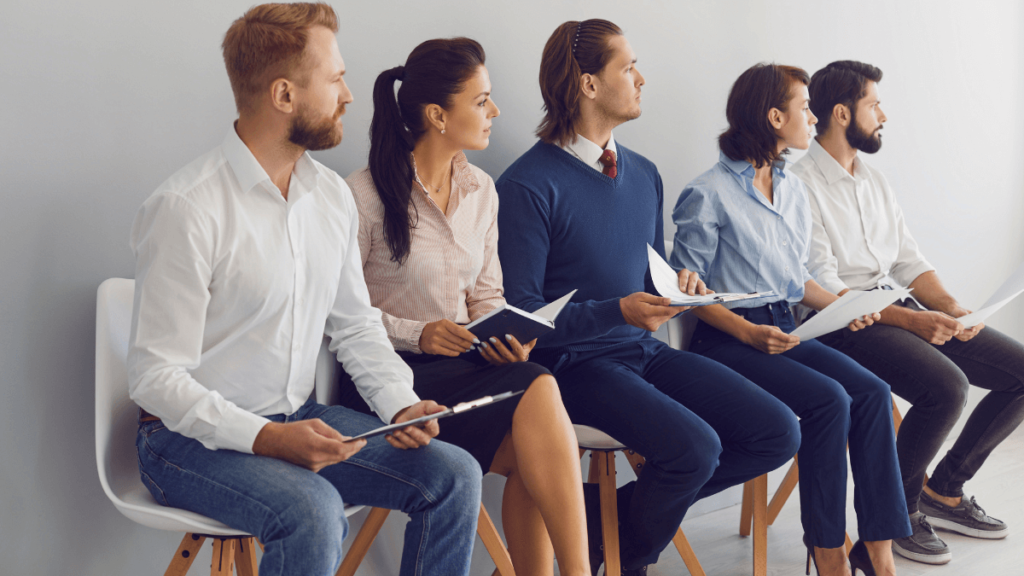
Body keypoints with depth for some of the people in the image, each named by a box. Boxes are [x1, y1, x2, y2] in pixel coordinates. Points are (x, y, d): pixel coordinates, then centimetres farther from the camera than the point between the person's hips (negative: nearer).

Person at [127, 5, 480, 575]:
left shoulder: (332, 196, 5)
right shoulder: (186, 210, -18)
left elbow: (357, 325, 12)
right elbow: (155, 377, -18)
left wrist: (402, 403, -6)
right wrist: (265, 438, -28)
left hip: (300, 419, 7)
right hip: (192, 438, -6)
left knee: (453, 475, -9)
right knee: (313, 512, -33)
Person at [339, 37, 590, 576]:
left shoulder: (481, 189, 12)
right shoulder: (366, 194, -8)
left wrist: (504, 339, -5)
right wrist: (416, 334, -20)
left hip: (466, 364, 6)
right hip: (396, 372, -5)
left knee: (532, 455, -27)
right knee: (537, 392, -28)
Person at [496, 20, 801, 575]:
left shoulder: (644, 174, 13)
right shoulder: (530, 185, -12)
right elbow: (522, 313, -14)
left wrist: (678, 285, -1)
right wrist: (620, 311, -25)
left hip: (647, 351, 8)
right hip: (578, 362, -7)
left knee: (777, 432, -6)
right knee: (693, 445, -29)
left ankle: (631, 507, 9)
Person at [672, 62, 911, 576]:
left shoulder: (793, 190, 16)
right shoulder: (708, 195, -8)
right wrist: (748, 332, -19)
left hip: (783, 331, 7)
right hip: (727, 339, -7)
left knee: (872, 392, -17)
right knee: (829, 399, -27)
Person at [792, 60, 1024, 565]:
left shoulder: (875, 182, 18)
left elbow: (908, 260, 16)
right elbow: (822, 290, -17)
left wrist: (949, 307, -5)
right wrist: (911, 320, -24)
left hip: (903, 307, 9)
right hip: (845, 322, -8)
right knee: (946, 386, -31)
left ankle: (944, 490, 10)